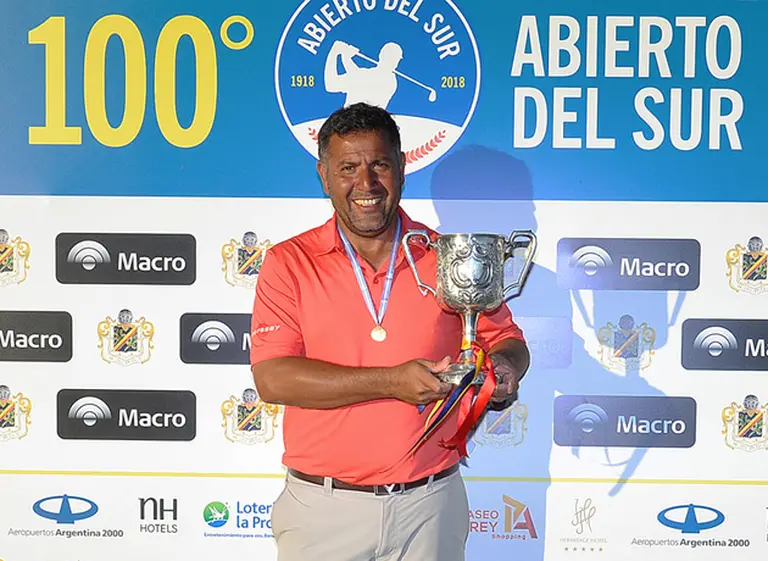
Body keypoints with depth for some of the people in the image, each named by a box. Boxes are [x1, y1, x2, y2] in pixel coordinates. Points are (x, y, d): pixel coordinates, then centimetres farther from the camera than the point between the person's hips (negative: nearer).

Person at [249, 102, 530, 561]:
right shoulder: (289, 263, -4)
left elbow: (508, 341, 8)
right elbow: (272, 378, -14)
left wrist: (503, 368, -16)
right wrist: (391, 382, -21)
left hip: (430, 505, 2)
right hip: (323, 507, -1)